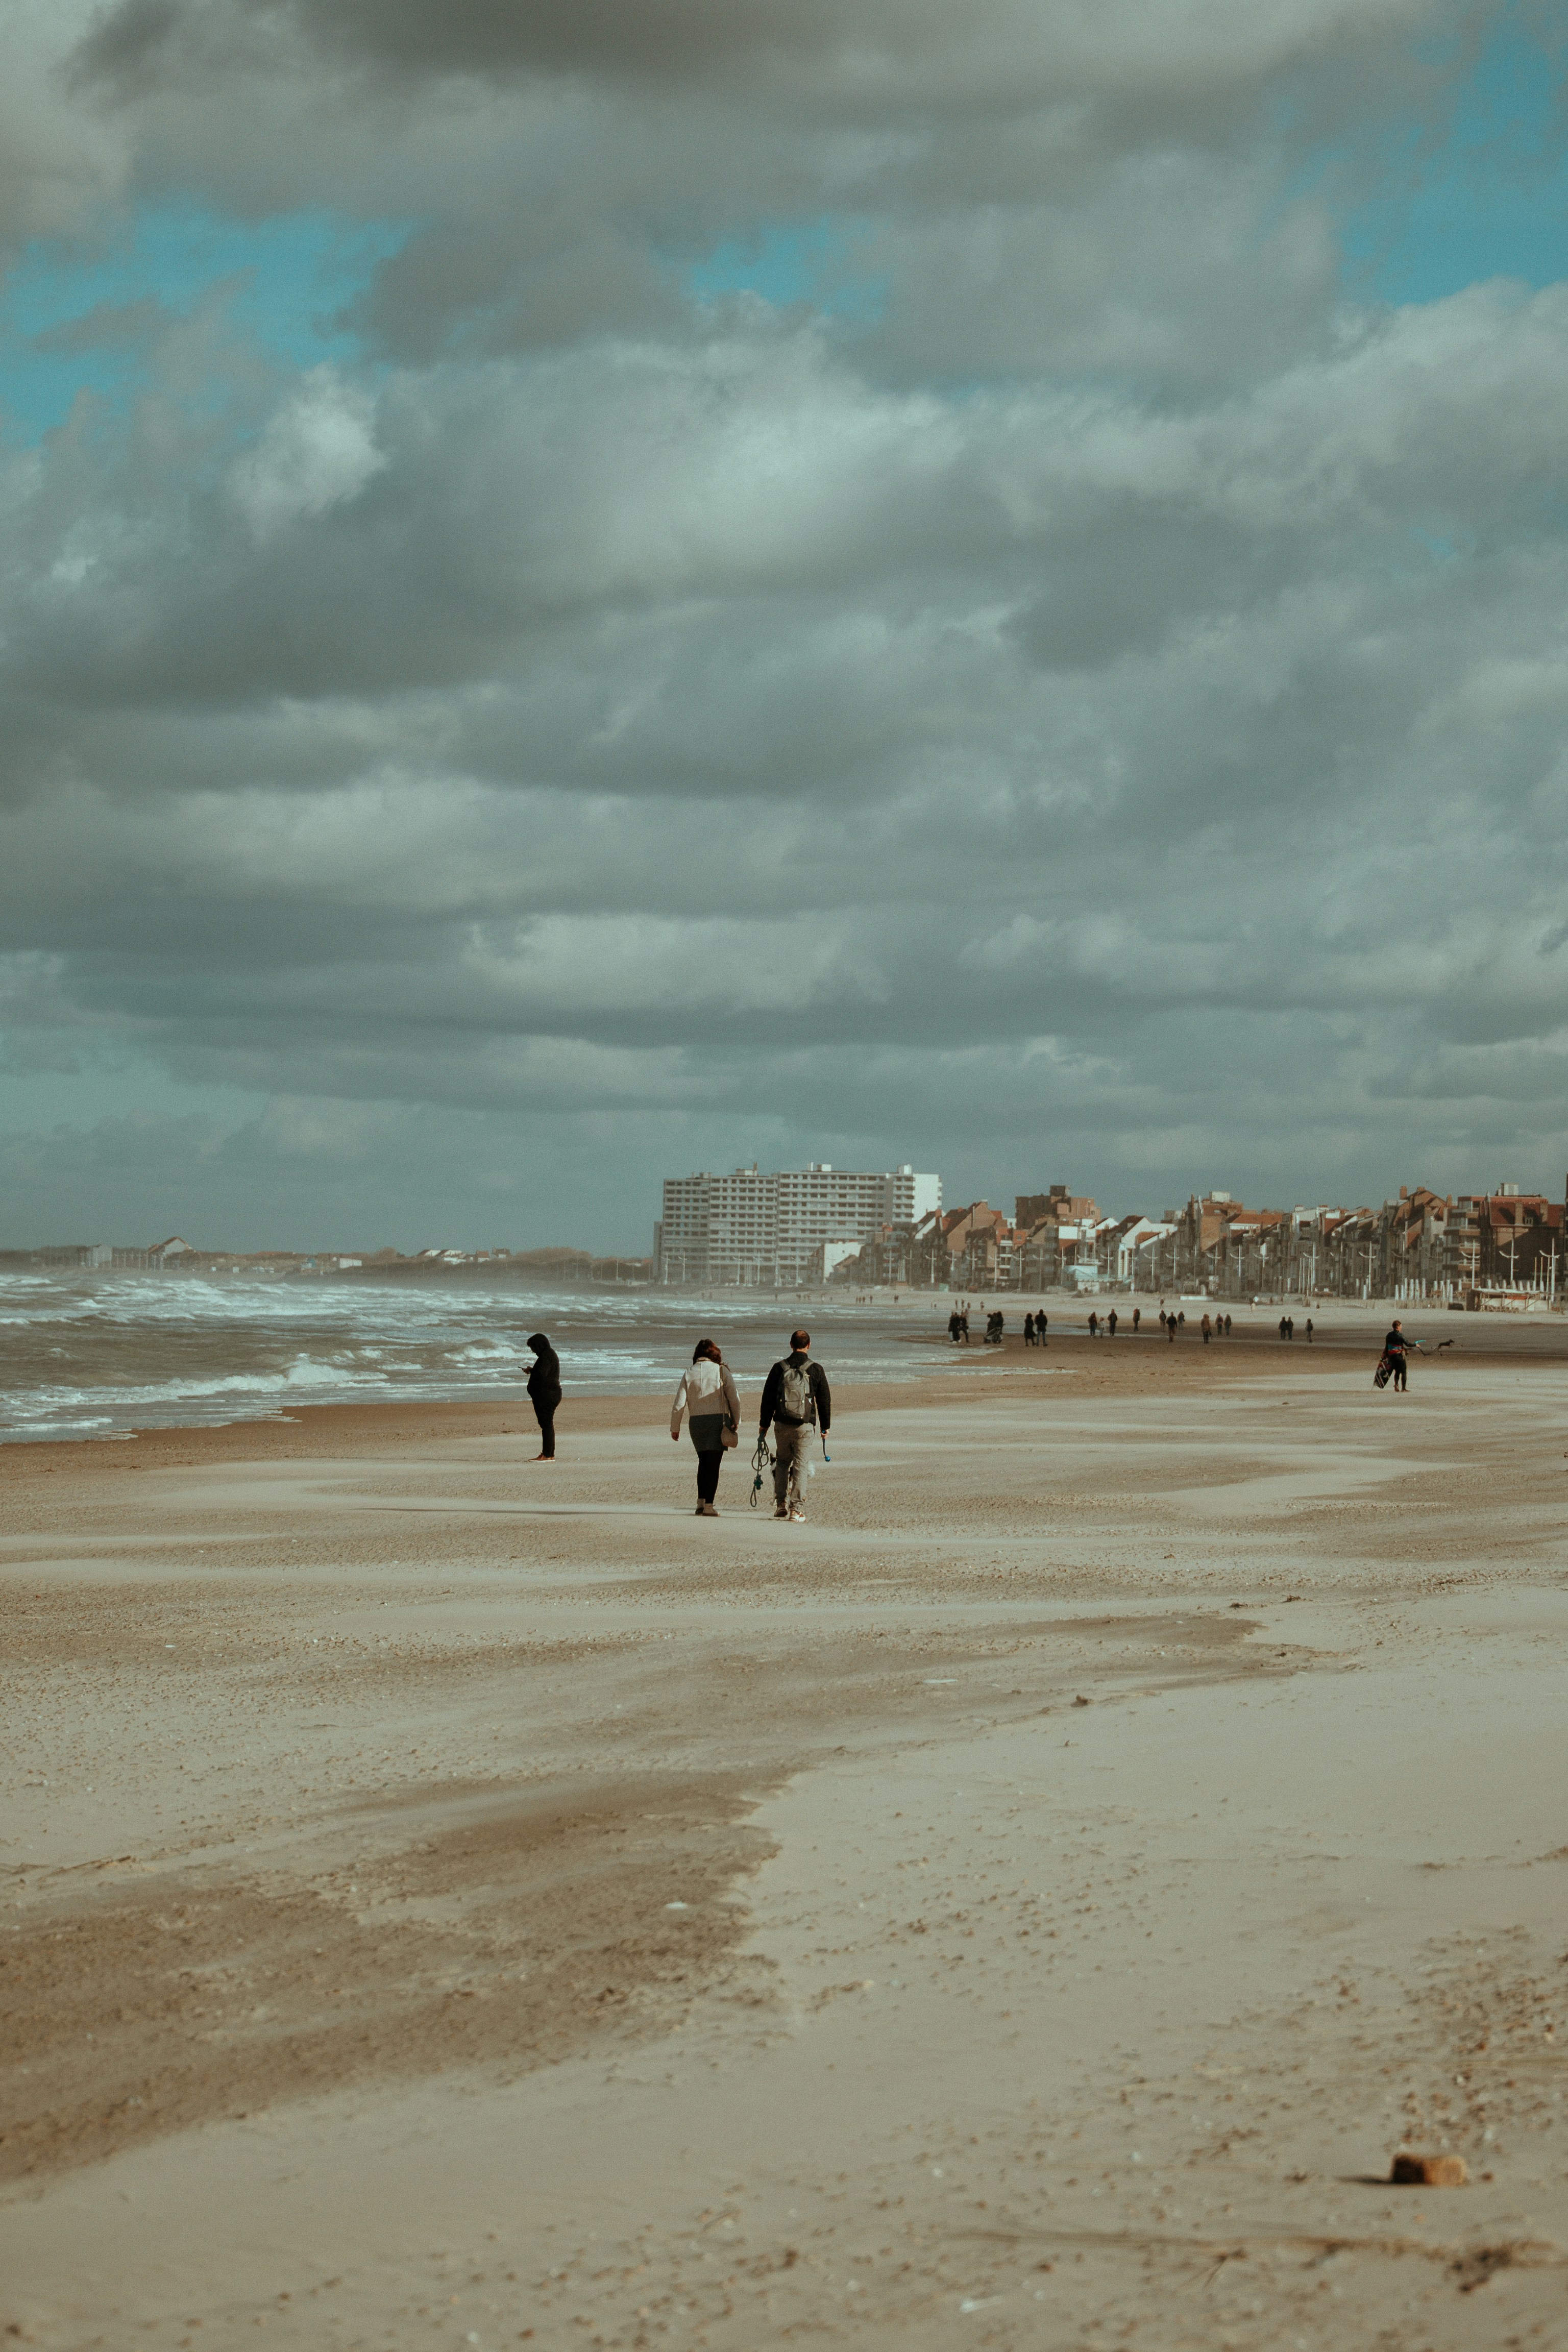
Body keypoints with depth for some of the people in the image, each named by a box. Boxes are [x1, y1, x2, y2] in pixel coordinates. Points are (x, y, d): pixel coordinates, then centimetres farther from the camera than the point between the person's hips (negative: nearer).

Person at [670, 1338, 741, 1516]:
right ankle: (709, 1506, -4)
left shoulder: (689, 1374, 3)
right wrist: (736, 1421, 8)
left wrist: (675, 1428, 10)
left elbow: (679, 1404, 1)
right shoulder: (722, 1371, -2)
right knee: (714, 1463, 0)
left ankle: (701, 1502, 12)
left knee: (704, 1462, 18)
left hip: (696, 1422, 3)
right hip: (718, 1420, -2)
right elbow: (734, 1399, -4)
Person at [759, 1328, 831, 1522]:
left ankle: (781, 1504, 14)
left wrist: (764, 1424, 14)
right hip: (805, 1426, -2)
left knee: (782, 1462, 20)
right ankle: (797, 1508, -4)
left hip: (782, 1425, 2)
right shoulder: (816, 1370, -3)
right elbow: (824, 1400, 3)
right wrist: (825, 1426, 15)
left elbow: (768, 1398, 5)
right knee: (800, 1466, 2)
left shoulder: (779, 1368, 0)